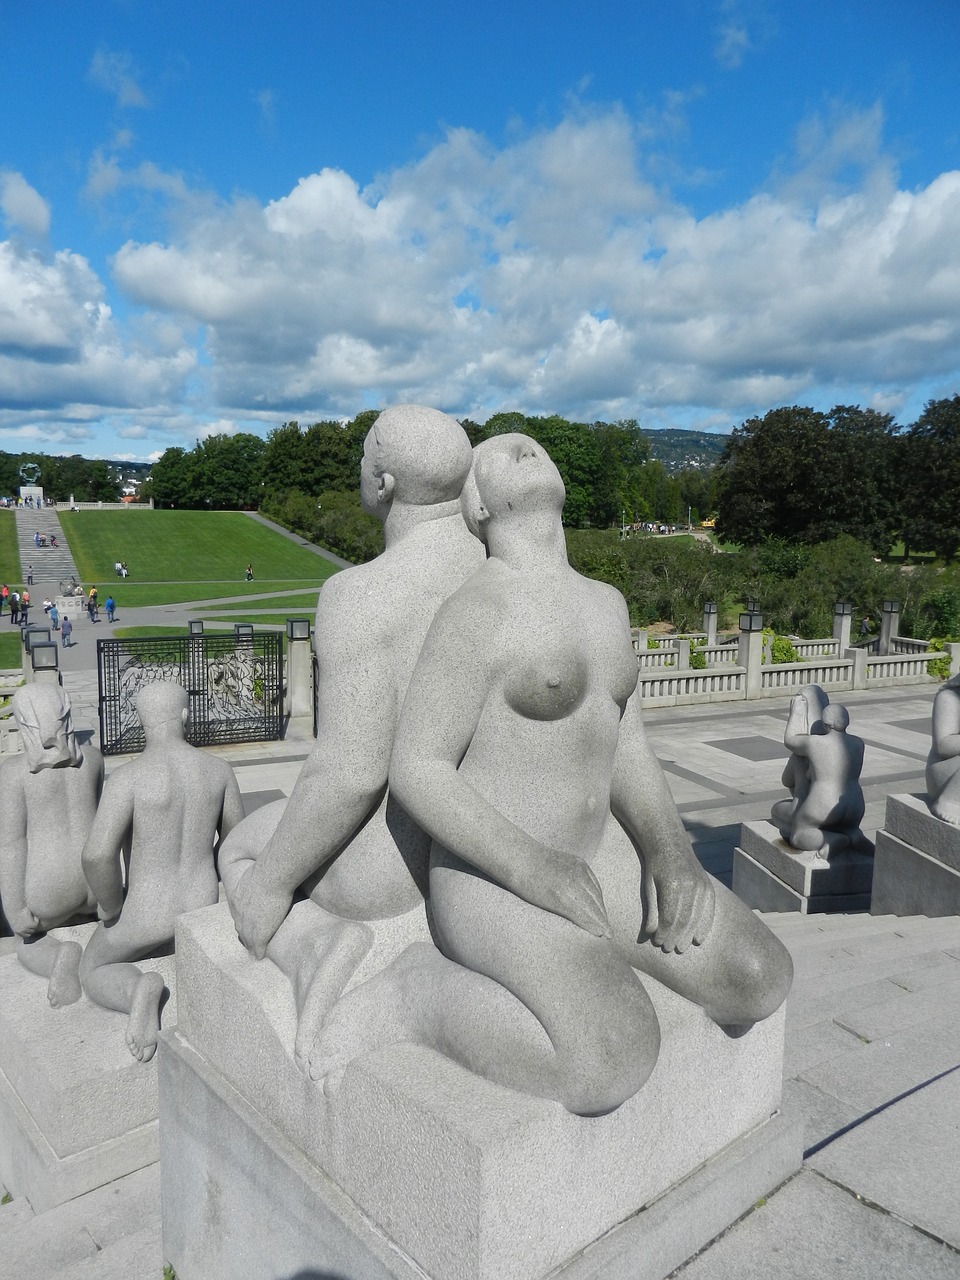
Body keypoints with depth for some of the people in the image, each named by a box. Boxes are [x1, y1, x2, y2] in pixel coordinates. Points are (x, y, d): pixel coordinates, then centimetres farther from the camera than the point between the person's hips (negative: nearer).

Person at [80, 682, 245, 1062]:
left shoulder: (128, 777, -25)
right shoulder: (218, 769, -9)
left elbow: (97, 855, -37)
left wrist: (110, 907, -16)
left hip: (145, 915, -4)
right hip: (200, 905, 4)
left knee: (94, 975, 26)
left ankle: (139, 990, -11)